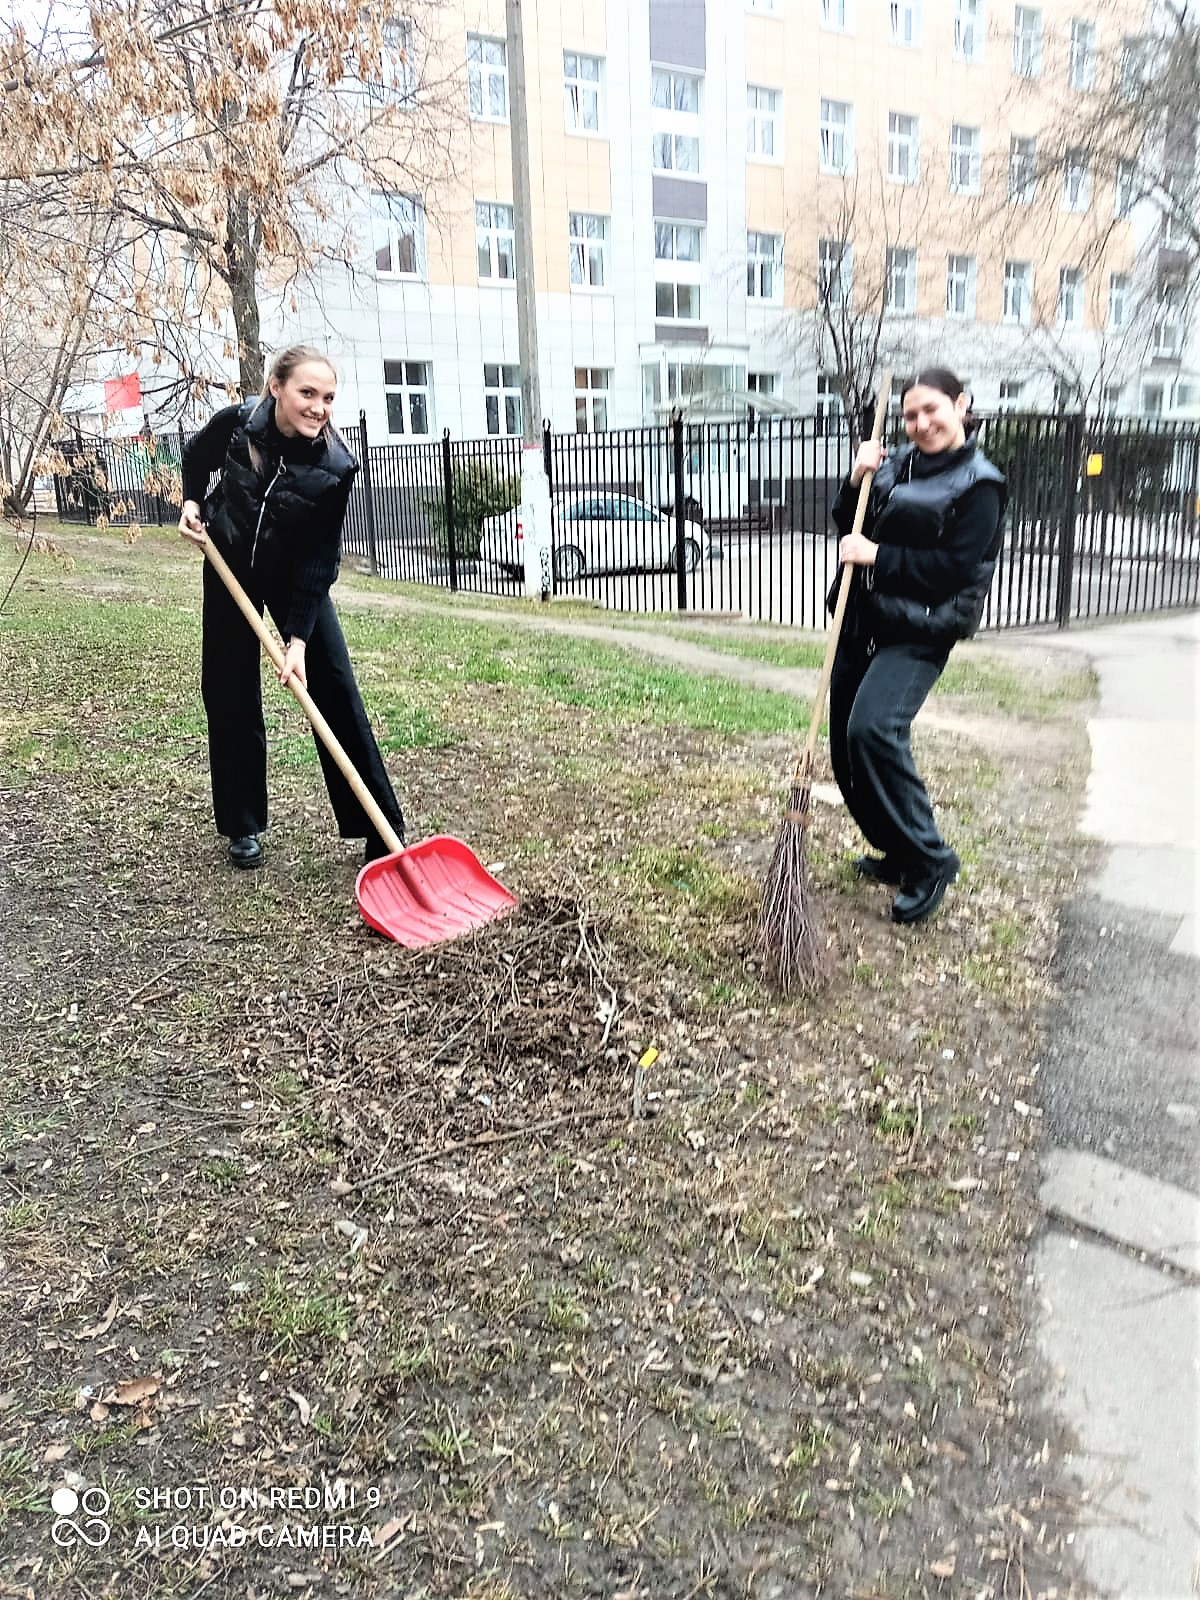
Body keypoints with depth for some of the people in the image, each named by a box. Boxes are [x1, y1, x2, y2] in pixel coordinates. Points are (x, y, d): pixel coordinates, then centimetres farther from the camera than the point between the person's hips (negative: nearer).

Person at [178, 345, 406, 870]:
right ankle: (242, 826, 19)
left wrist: (298, 638, -28)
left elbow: (319, 558, -23)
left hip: (296, 577, -1)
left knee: (335, 688, -8)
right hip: (230, 570, 2)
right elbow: (196, 455, 4)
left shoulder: (335, 466, -26)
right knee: (230, 697, 4)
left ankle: (382, 831, -2)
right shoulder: (235, 424, -22)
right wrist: (192, 502, -11)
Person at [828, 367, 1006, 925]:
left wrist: (878, 556, -17)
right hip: (861, 621, 8)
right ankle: (897, 853, 26)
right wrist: (857, 481, -3)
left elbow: (957, 566, -15)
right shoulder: (896, 464, 11)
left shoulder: (978, 485, -7)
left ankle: (929, 862, -11)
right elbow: (849, 529, 14)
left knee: (873, 729, -26)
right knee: (845, 741, 7)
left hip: (918, 633, -7)